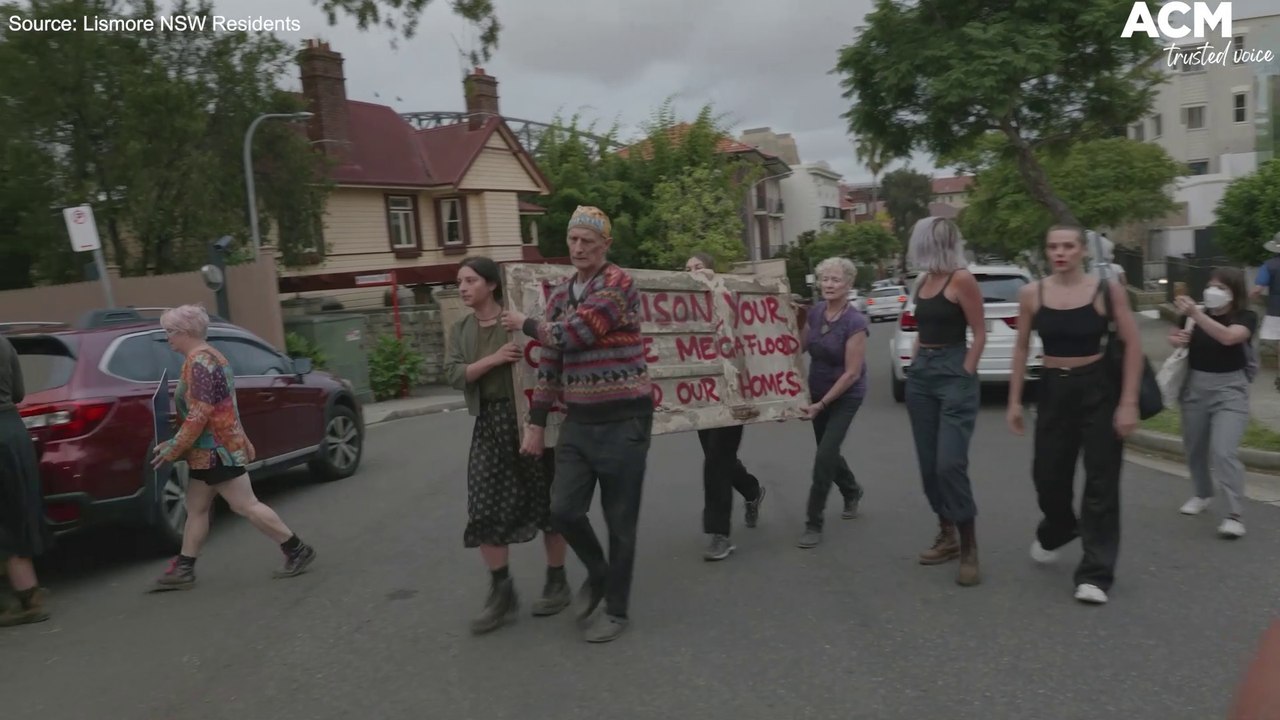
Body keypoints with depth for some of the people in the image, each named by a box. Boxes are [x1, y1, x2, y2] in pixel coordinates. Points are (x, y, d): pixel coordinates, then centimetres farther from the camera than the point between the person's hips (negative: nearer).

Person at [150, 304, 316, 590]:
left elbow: (198, 415, -23)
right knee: (196, 508, 13)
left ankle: (297, 550, 0)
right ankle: (184, 570, 19)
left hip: (216, 451, -11)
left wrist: (172, 450, -16)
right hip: (212, 450, 11)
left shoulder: (198, 363, -19)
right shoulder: (208, 357, 15)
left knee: (246, 506, -6)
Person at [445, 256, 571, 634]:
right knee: (484, 510, -1)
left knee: (545, 502, 6)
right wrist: (494, 358, -17)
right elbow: (454, 374, -3)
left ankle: (556, 582, 22)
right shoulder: (461, 330, 10)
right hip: (488, 423, 5)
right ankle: (502, 593, 12)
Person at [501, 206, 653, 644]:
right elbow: (550, 361, 12)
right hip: (578, 421, 6)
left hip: (623, 420, -6)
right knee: (564, 510, 2)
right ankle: (598, 573, 31)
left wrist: (526, 324, 0)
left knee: (619, 521, 4)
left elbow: (572, 334, -19)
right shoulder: (559, 293, 11)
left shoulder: (619, 284, -12)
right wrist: (536, 423, 9)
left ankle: (616, 609, 21)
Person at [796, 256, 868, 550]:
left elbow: (852, 373, -23)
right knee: (828, 451, 18)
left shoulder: (855, 322, -23)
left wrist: (821, 404, -22)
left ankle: (813, 524, -1)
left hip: (845, 396, -6)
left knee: (824, 455, -12)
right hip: (818, 392, 6)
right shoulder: (815, 311, -5)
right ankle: (852, 492, 47)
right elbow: (802, 347, 11)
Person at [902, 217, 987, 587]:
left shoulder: (962, 280, -10)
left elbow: (979, 334, -10)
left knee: (950, 464, -12)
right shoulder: (923, 281, 12)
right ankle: (946, 536, 21)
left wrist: (964, 375, -13)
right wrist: (914, 365, 13)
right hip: (921, 375, 8)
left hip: (954, 375, -8)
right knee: (929, 464, 9)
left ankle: (969, 548, -1)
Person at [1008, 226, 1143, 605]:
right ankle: (1055, 531, 44)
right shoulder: (1032, 293, -1)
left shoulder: (1107, 290, -9)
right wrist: (1014, 400, 6)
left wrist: (1129, 403, -11)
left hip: (1100, 389, -3)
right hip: (1053, 390, 3)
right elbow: (1022, 348, 8)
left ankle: (1095, 574, 9)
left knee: (1100, 482, 0)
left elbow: (1133, 345, -6)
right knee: (1048, 475, 11)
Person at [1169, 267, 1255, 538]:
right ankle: (1203, 494, 39)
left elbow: (1228, 337, -30)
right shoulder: (1196, 313, -2)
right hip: (1195, 386, 4)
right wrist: (1176, 339, -14)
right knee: (1194, 448, 15)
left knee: (1224, 451, -15)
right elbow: (1176, 338, 10)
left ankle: (1234, 515, -7)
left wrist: (1196, 314, -38)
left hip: (1229, 389, -4)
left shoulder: (1246, 317, -10)